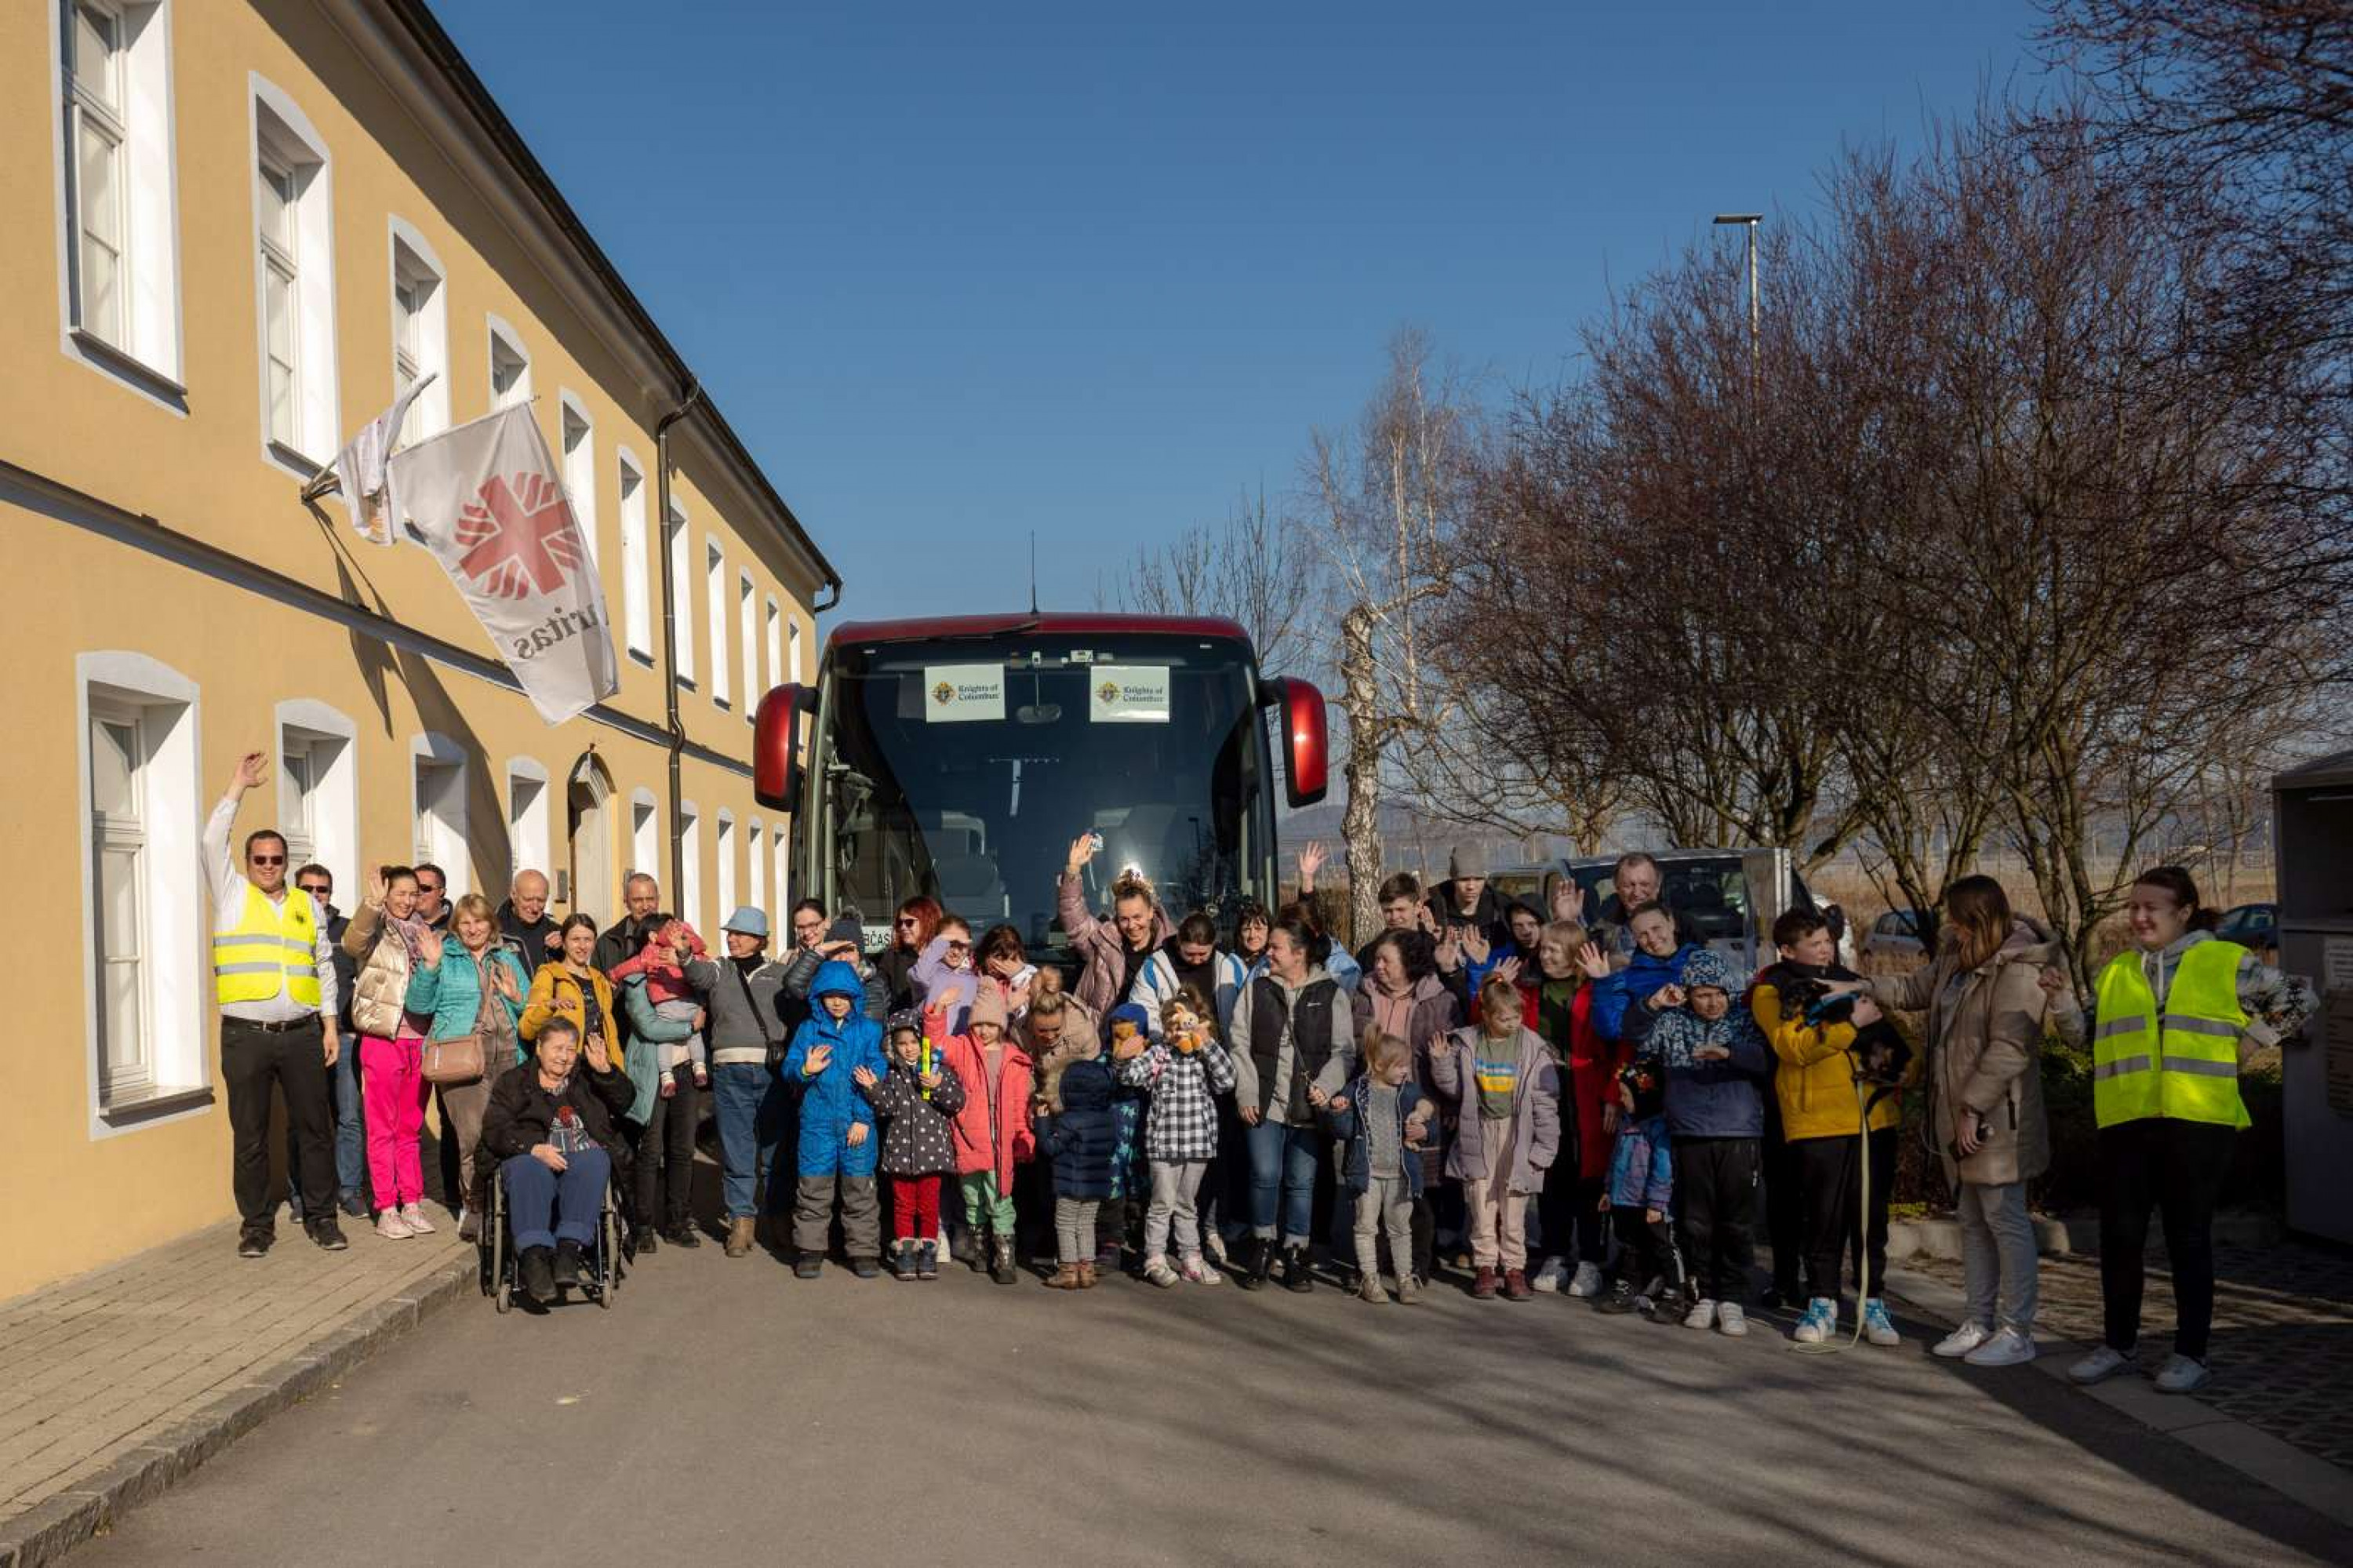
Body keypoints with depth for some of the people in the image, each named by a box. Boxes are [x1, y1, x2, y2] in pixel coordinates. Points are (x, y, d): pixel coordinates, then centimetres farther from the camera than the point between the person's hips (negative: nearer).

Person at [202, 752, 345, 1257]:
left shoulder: (307, 905, 12)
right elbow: (213, 841, -6)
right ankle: (256, 1224, 13)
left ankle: (321, 1216, 13)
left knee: (314, 1128, 4)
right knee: (249, 1135, 3)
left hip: (302, 1034, 2)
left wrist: (330, 1023, 9)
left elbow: (325, 965, 15)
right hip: (246, 1037, -2)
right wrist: (238, 787, -4)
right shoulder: (232, 894, 7)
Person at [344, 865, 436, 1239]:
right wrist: (373, 902, -40)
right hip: (382, 1039, -5)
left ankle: (412, 1204, 16)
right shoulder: (377, 929, -2)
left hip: (419, 1039, 5)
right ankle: (386, 1210, 4)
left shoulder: (421, 933, 14)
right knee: (383, 1128, 1)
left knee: (411, 1128, 11)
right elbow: (353, 943, -28)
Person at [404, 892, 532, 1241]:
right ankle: (473, 1207, 0)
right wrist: (429, 966, -11)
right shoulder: (445, 957, 9)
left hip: (506, 1055, 4)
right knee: (474, 1134, -13)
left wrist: (517, 998, 0)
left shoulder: (507, 959, 20)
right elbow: (419, 1005, 1)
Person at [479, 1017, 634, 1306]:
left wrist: (606, 1071, -7)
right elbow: (494, 1130, 5)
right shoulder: (513, 1081, 20)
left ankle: (569, 1248, -45)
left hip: (584, 1155, 1)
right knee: (528, 1170, -36)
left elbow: (623, 1100, 12)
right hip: (531, 1155, -1)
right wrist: (534, 1148, -13)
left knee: (594, 1161, -34)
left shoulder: (586, 1080, 27)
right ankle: (533, 1255, -50)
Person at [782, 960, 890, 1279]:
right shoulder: (808, 1030, 7)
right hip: (817, 1121, 1)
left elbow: (877, 1076, -2)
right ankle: (810, 1249, 16)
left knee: (860, 1189, 2)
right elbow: (788, 1069, 1)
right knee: (813, 1189, 4)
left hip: (858, 1123, -1)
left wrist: (863, 1118, -9)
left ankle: (864, 1250, 12)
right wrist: (805, 1070, -22)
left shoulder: (870, 1030, 3)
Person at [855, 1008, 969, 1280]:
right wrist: (873, 1088, -16)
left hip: (931, 1148, -1)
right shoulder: (892, 1075, 7)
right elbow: (887, 1108, -2)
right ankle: (904, 1252, 15)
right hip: (900, 1150, 1)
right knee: (903, 1204, 7)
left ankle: (928, 1252, 13)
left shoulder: (940, 1070, 2)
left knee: (929, 1204, 4)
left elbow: (958, 1102, -4)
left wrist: (938, 1087, -19)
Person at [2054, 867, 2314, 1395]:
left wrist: (2249, 1043, 3)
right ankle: (2118, 1343, 18)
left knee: (2188, 1238, 3)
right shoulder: (2115, 972, 13)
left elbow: (2299, 999, 10)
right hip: (2125, 1124, 3)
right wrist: (2062, 998, -1)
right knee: (2119, 1235, 4)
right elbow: (2085, 1038, 14)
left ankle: (2190, 1353, 13)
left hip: (2198, 1123, -3)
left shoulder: (2226, 962, 3)